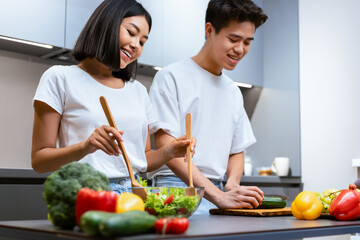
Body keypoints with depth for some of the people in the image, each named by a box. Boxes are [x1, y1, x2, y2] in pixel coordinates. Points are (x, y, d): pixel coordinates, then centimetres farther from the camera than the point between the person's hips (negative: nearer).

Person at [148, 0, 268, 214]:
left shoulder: (234, 92, 17)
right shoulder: (172, 77, -3)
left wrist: (231, 186, -1)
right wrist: (218, 196, -19)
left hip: (217, 193, 5)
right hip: (177, 192, -5)